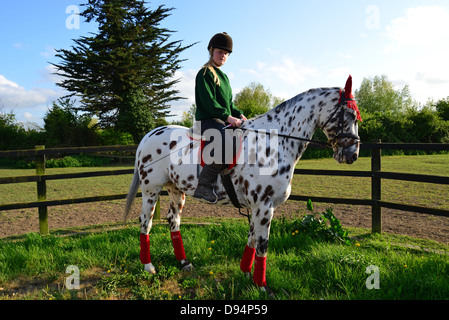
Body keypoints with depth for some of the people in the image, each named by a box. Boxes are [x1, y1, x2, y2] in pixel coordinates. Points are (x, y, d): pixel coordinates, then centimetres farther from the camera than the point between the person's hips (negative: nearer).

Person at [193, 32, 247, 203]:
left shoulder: (224, 76, 23)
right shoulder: (205, 74, -3)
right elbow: (208, 102, -15)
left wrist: (239, 114, 7)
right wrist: (228, 116, -23)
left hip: (224, 121, 9)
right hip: (208, 120, -9)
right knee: (228, 143, -36)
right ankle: (203, 186, -31)